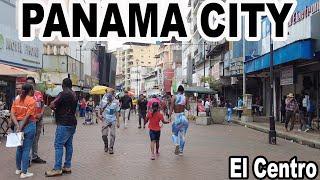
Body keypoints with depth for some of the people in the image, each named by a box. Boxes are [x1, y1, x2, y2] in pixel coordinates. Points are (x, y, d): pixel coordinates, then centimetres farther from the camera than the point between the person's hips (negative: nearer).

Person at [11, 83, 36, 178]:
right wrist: (21, 127, -12)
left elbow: (12, 114, -1)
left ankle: (18, 169, 32)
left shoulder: (17, 100, 8)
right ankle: (24, 172, 7)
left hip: (19, 125, 6)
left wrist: (18, 126, -7)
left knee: (19, 148, 19)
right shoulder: (31, 100, -10)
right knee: (26, 149, 1)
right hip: (29, 125, -6)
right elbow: (28, 116, -17)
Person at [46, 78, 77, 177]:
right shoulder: (74, 94, 14)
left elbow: (52, 105, -19)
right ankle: (67, 167, 15)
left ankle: (57, 169, -4)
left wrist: (55, 109, 2)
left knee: (58, 145, -5)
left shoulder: (63, 94, -13)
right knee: (69, 144, 11)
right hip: (72, 123, 9)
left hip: (64, 123, -9)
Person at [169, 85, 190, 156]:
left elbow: (171, 108, -11)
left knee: (174, 134, 13)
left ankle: (177, 144, -15)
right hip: (184, 117, 3)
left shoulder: (174, 97, -4)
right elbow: (188, 108, 0)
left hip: (177, 117, -2)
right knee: (182, 135, 13)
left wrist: (169, 117, -11)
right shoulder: (185, 98, 3)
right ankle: (181, 151, 20)